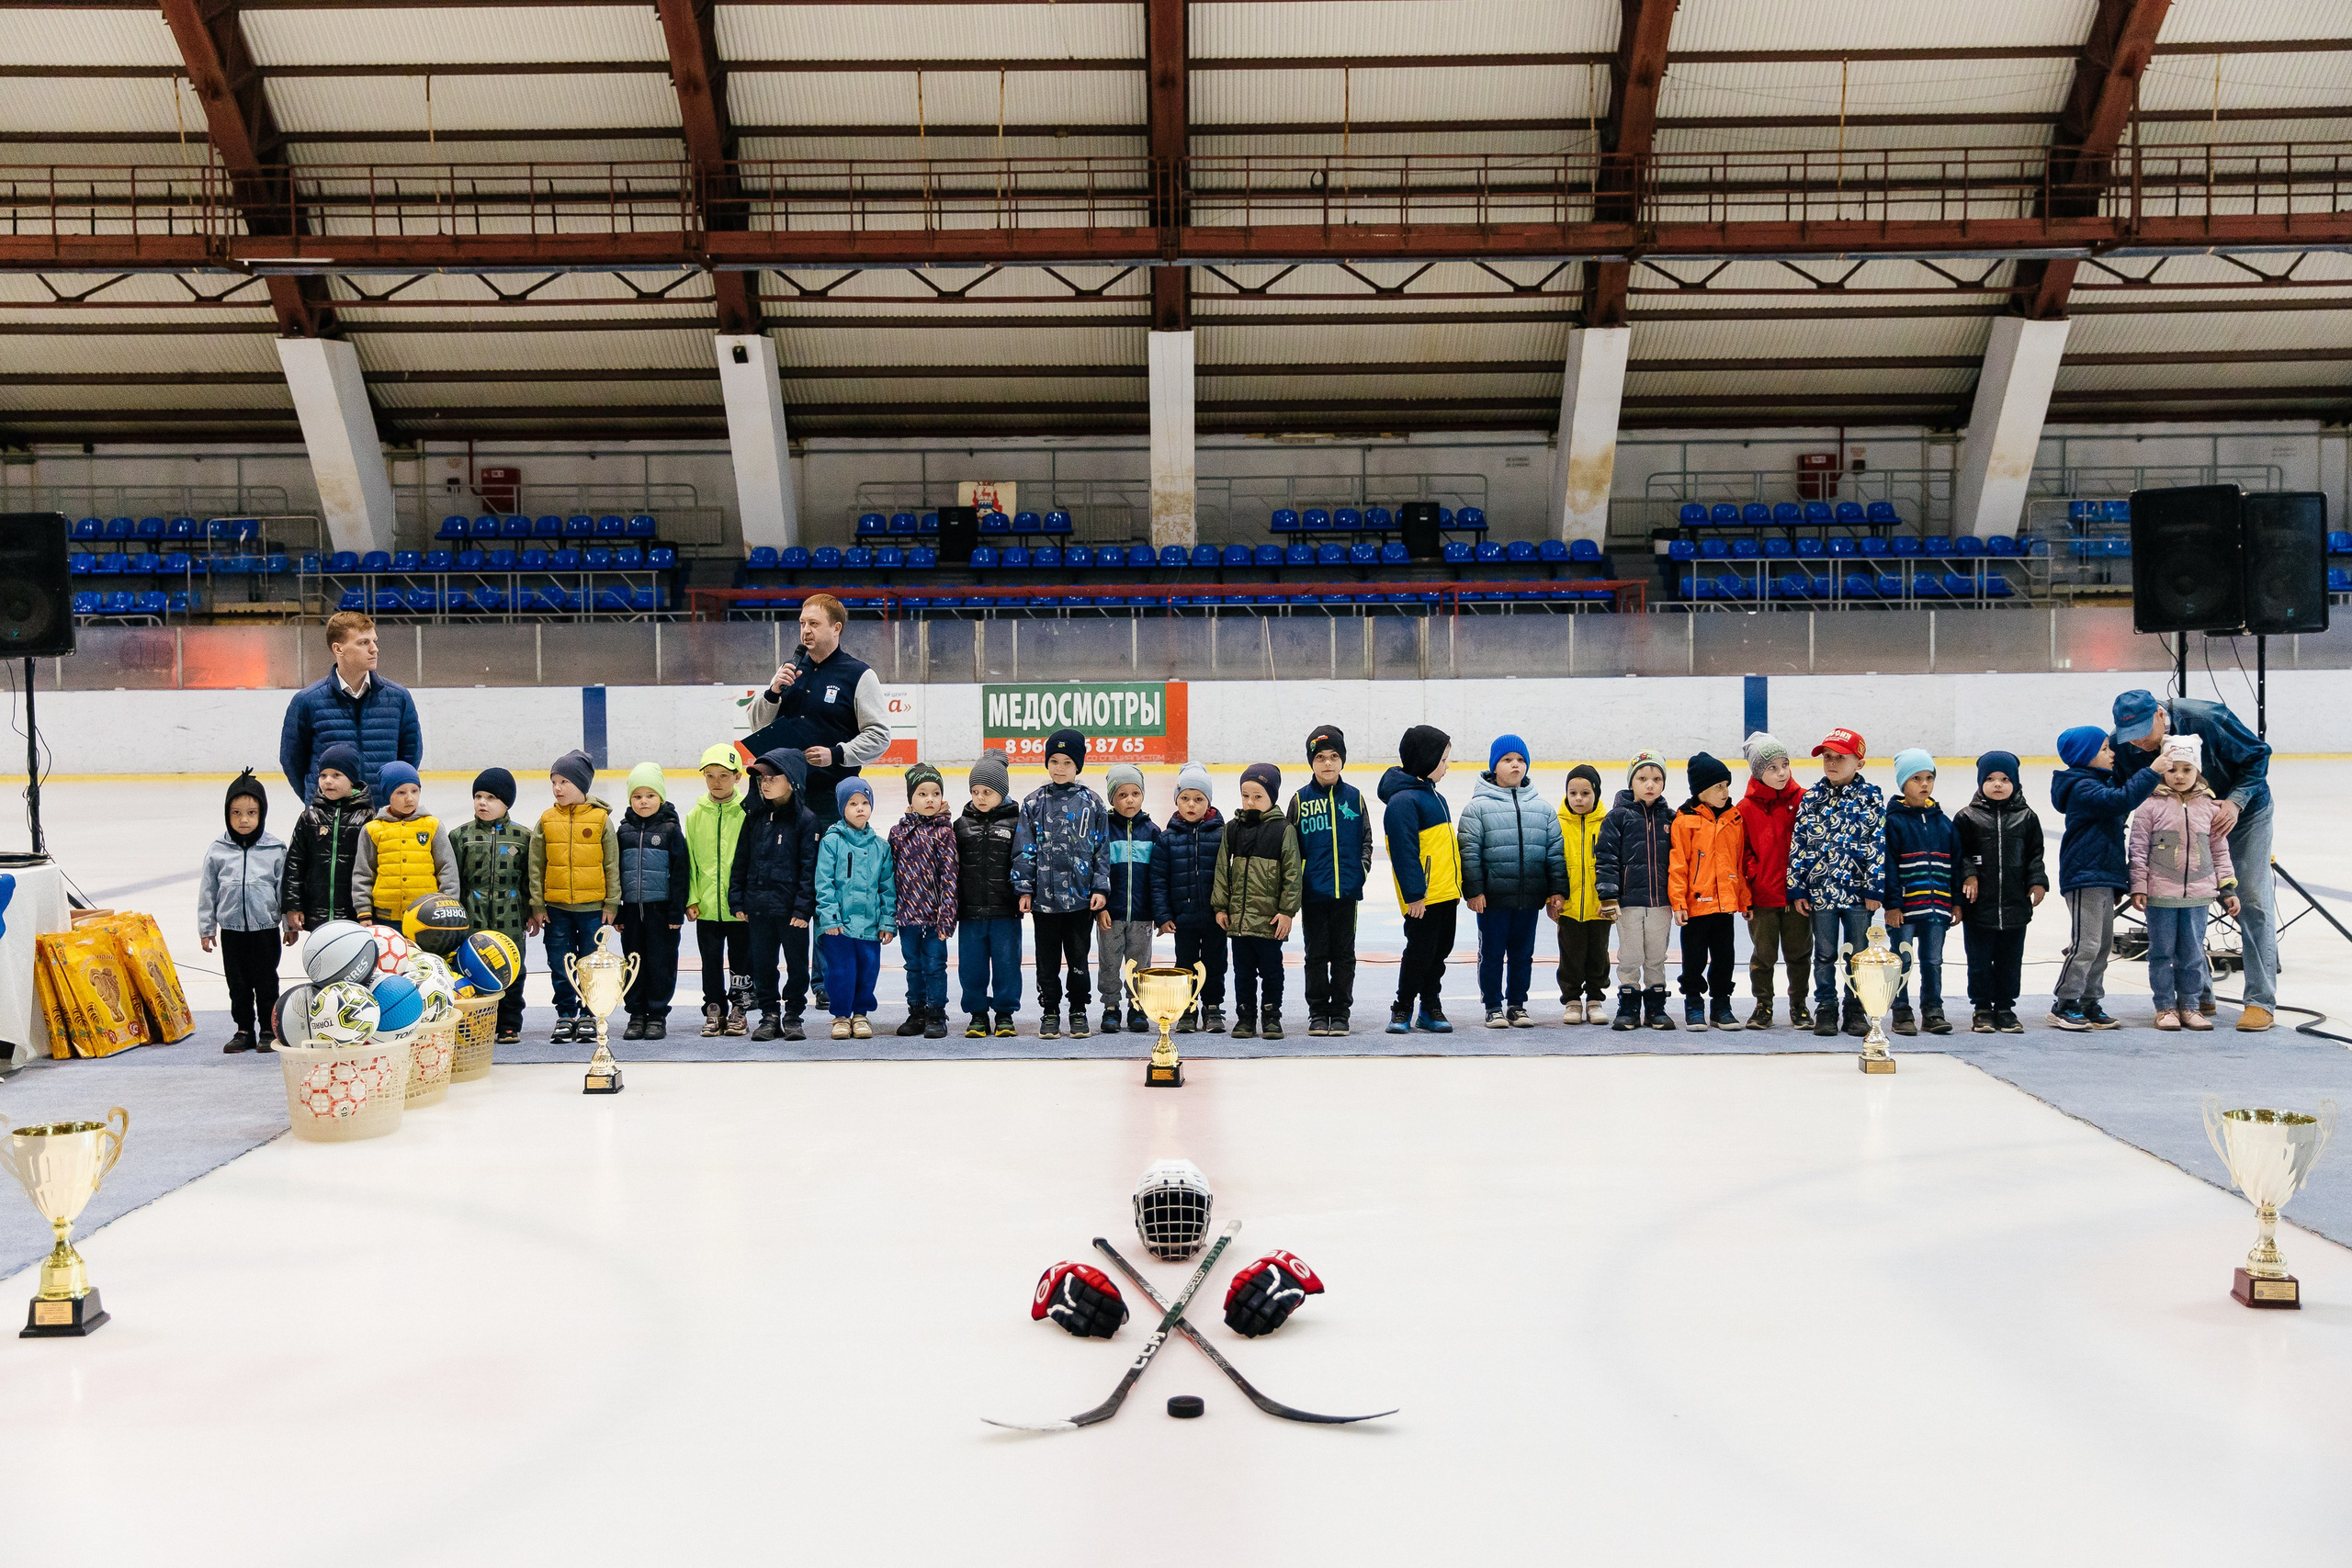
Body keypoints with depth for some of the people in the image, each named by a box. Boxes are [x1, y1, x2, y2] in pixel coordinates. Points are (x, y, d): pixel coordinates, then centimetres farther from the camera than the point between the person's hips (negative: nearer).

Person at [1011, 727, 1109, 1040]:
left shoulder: (1092, 802, 1)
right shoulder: (1034, 802, 1)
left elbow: (1102, 849, 4)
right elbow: (1024, 849, 3)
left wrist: (1101, 888, -2)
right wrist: (1024, 889, -2)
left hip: (1081, 897, 0)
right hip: (1044, 896, 0)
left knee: (1078, 957, 8)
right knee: (1047, 959, 8)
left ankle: (1078, 1011, 21)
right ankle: (1049, 1011, 20)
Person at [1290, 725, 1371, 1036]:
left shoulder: (1354, 797, 5)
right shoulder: (1301, 799, 1)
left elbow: (1366, 838, 12)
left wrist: (1363, 867, -2)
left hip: (1346, 891, 1)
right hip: (1313, 892, -1)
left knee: (1344, 955, 7)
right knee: (1316, 955, 6)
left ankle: (1340, 1012, 16)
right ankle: (1318, 1013, 15)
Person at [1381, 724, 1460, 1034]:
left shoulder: (1433, 795, 15)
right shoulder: (1403, 800, -16)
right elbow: (1404, 851, -19)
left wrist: (1458, 884, 22)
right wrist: (1413, 894, -21)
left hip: (1447, 892, 9)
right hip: (1423, 896, -9)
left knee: (1440, 951, 13)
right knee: (1420, 952, -2)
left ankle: (1431, 1008, 22)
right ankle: (1402, 1009, 11)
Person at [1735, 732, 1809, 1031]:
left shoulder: (1803, 800, 0)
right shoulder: (1746, 809, -4)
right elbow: (1742, 855, -1)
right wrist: (1745, 896, -5)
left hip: (1797, 894, 1)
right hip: (1762, 896, -1)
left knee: (1799, 952, 10)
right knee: (1764, 953, 7)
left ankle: (1798, 1005, 24)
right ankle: (1763, 1005, 21)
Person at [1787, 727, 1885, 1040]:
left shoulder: (1872, 798, -1)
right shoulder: (1811, 799, 3)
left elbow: (1879, 845, -2)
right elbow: (1798, 844, 4)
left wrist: (1875, 889, -7)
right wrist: (1796, 889, 0)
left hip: (1858, 891, -1)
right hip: (1820, 891, 1)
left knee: (1858, 954, 6)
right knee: (1825, 954, 8)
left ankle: (1855, 1010, 17)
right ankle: (1825, 1008, 18)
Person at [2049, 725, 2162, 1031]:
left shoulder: (2099, 782, 18)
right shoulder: (2082, 787, -15)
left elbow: (2118, 792, 34)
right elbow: (2120, 801, -28)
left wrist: (2148, 788, 16)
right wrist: (2152, 773, -24)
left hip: (2104, 877, 11)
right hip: (2084, 877, -11)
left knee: (2104, 945, 12)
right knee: (2086, 945, -9)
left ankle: (2089, 1004, 19)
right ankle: (2063, 1005, -2)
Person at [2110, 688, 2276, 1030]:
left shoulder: (2208, 719, -33)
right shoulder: (2122, 744, -21)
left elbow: (2258, 754, -18)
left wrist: (2236, 800, -29)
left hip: (2243, 813, -4)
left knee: (2253, 902, -6)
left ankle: (2261, 1002, -2)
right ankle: (2199, 998, 15)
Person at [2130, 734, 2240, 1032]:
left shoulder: (2210, 806, 5)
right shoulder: (2151, 805, -4)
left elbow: (2220, 850, 11)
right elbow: (2138, 848, -3)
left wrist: (2228, 889, 9)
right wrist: (2138, 887, -7)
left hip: (2198, 895, 3)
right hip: (2160, 894, -3)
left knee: (2193, 953, 8)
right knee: (2162, 952, 4)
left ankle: (2189, 1005, 20)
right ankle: (2165, 1006, 14)